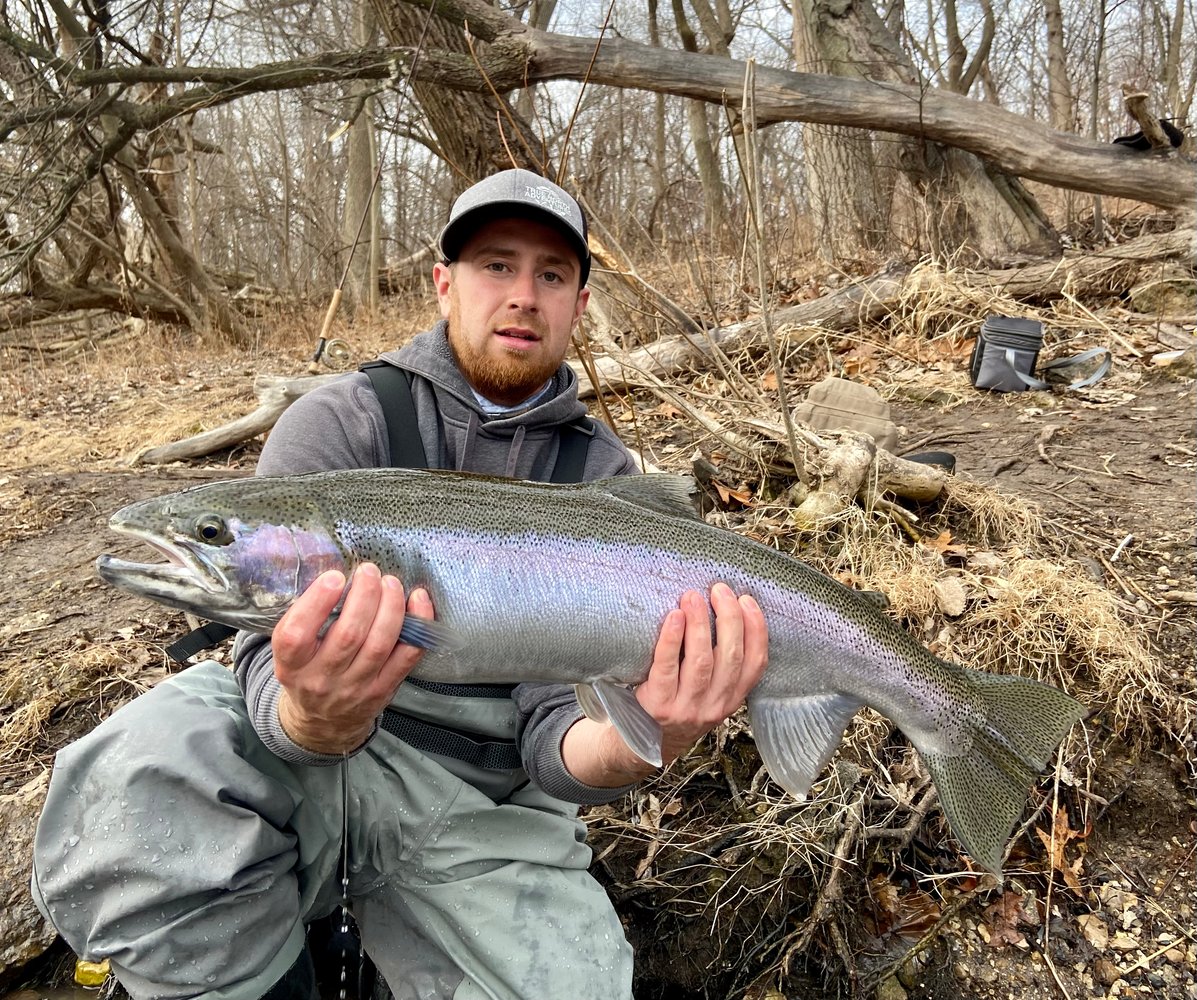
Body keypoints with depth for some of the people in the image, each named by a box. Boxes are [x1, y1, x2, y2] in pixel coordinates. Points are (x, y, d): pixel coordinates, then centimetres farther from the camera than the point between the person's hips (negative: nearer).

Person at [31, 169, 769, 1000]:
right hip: (293, 753, 0)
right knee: (133, 781, -31)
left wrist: (630, 747, -35)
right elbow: (279, 666, -16)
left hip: (479, 797, 2)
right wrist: (319, 715, -41)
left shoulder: (603, 477, -2)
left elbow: (555, 726, -11)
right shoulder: (338, 424, -6)